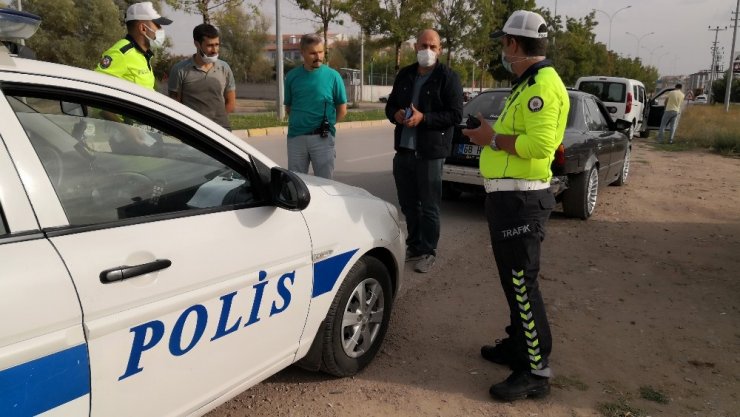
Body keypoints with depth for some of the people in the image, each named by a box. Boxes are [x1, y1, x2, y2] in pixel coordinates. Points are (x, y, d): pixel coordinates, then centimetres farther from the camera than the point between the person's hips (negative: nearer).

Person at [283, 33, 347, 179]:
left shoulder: (333, 76, -4)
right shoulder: (292, 76, 3)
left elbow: (342, 109, 3)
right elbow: (288, 107, 14)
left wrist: (327, 124, 4)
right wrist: (300, 121, 7)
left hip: (322, 138, -2)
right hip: (296, 137, 2)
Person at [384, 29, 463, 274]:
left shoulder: (448, 77, -5)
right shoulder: (404, 75, 13)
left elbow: (456, 115, -11)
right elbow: (390, 105, 19)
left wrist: (423, 118, -21)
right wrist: (395, 114, -5)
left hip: (430, 153, -6)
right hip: (403, 150, 6)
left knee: (429, 206, 3)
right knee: (408, 204, 16)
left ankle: (427, 251, 16)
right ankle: (413, 246, 32)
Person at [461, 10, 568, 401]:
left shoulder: (542, 85, -15)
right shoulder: (528, 83, 18)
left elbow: (541, 144, -27)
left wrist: (492, 139, -17)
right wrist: (490, 134, 8)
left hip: (520, 199, -11)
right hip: (508, 195, 11)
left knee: (522, 283, -6)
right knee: (513, 278, 19)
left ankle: (537, 372, 4)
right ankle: (518, 345, 33)